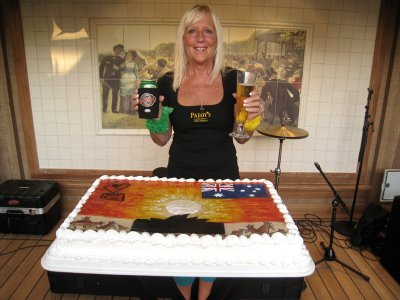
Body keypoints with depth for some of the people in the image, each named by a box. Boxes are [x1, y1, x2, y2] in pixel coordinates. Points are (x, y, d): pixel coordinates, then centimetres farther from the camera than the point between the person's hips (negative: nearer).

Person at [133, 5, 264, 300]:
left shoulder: (232, 79, -7)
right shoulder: (168, 82, -6)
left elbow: (241, 137, 0)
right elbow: (162, 139, 2)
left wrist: (251, 117, -20)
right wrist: (152, 117, -16)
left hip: (222, 175, 0)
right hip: (180, 175, 1)